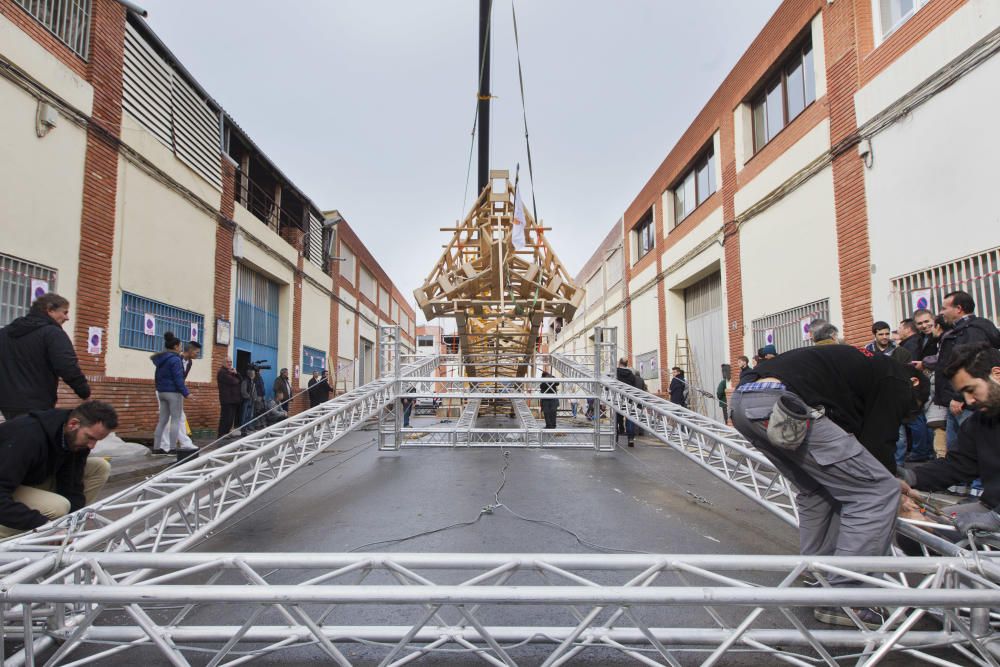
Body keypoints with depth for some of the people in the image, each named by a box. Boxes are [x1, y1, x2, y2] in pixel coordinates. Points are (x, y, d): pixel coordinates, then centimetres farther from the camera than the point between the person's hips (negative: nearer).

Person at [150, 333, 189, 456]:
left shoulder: (160, 360, 13)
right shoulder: (175, 359, -14)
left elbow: (158, 376, 19)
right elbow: (178, 379, -17)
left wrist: (160, 388, 23)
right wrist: (186, 393, -15)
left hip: (162, 392, 9)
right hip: (173, 392, -9)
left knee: (163, 420, 12)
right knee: (176, 420, -3)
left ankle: (156, 447, 12)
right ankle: (171, 448, -4)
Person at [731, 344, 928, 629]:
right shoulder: (898, 381, 13)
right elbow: (879, 445, 8)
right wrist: (890, 486, 27)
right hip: (783, 403, -10)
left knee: (816, 489, 28)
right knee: (877, 491, 1)